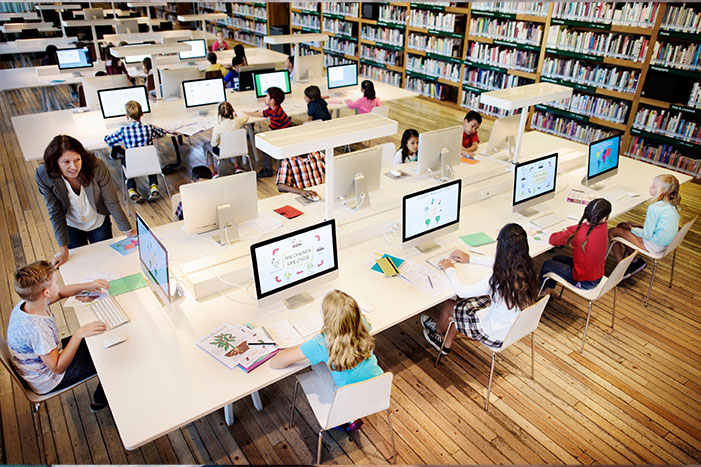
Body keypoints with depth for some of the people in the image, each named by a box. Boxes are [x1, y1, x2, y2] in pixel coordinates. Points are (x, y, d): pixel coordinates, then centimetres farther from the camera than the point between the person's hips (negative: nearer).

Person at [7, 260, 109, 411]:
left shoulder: (26, 303, -16)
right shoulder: (37, 328, -41)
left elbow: (60, 293, 4)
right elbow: (58, 368, -34)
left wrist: (88, 286, -8)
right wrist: (79, 334, -42)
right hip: (47, 381, -8)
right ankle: (99, 401, 27)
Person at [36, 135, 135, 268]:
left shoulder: (97, 167, -33)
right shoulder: (43, 175, -27)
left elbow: (112, 202, -21)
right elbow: (55, 212, -19)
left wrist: (128, 231, -15)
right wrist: (63, 249, -17)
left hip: (99, 223, 0)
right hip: (71, 226, 1)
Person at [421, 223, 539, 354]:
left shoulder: (499, 280, -36)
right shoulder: (526, 269, -13)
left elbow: (462, 291, -21)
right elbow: (499, 263, 10)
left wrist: (449, 269, -5)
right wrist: (471, 259, 16)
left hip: (497, 337, -7)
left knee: (448, 305, 12)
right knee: (463, 304, 21)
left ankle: (438, 331, 47)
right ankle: (446, 344, 38)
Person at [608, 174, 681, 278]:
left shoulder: (654, 208, -27)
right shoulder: (673, 205, 1)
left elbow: (647, 235, -21)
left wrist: (631, 228, -4)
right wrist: (641, 226, 9)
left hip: (653, 246, -10)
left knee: (612, 232, -5)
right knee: (621, 226, 18)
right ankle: (636, 261, 18)